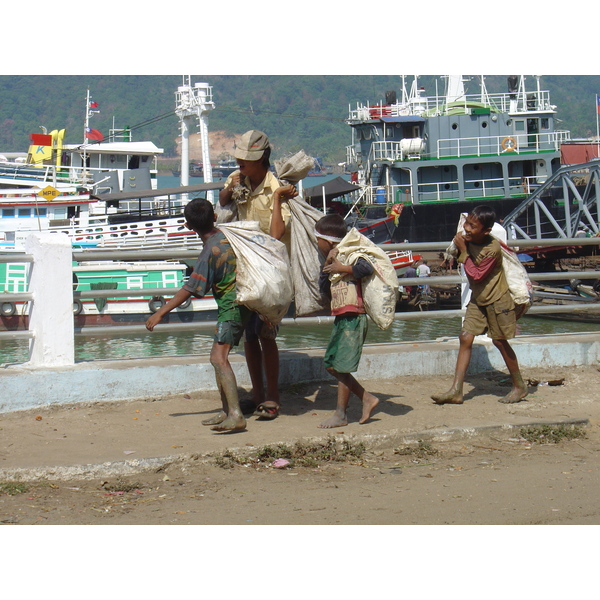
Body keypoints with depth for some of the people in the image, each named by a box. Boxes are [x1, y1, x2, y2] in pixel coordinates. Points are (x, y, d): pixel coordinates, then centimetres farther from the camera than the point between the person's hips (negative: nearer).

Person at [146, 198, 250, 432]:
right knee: (218, 356, 16)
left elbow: (190, 289, -20)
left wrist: (160, 313, -16)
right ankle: (226, 410, 21)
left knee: (219, 358, -19)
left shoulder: (210, 252, -21)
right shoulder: (228, 235, 0)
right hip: (239, 301, 10)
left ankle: (236, 415, -30)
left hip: (230, 306, -10)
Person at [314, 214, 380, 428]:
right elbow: (325, 289, 14)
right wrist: (327, 266, 3)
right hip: (341, 319, 10)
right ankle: (367, 399, 15)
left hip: (353, 318, -10)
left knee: (341, 366, -5)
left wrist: (341, 268, -20)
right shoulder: (334, 258, 18)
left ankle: (341, 414, 3)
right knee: (331, 364, 10)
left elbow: (367, 267, -27)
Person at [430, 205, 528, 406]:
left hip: (497, 300, -7)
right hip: (477, 299, 7)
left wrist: (463, 251, -23)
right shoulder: (468, 239, -6)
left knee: (500, 342, 3)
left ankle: (519, 386, 22)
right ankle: (456, 391, -4)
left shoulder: (492, 249, -26)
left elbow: (476, 275, -22)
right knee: (465, 338, -2)